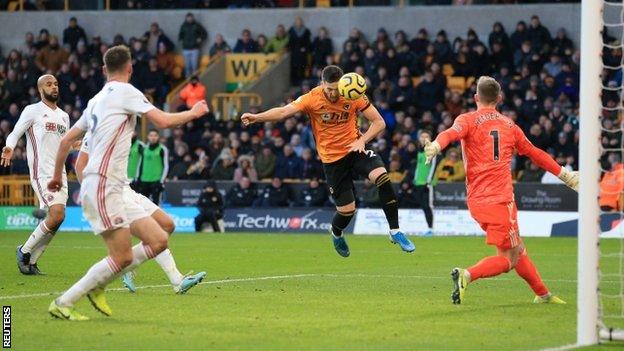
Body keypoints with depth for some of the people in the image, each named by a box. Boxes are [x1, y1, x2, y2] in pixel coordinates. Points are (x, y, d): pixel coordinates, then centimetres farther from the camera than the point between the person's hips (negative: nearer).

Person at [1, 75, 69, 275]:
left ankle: (31, 261, 10)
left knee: (58, 218, -1)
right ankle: (24, 251, -2)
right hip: (41, 172, -7)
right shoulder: (33, 111, -1)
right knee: (56, 215, -20)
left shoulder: (64, 116, 19)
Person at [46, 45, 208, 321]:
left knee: (158, 241, 3)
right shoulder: (125, 91, -5)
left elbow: (67, 139, 23)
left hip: (115, 191, 9)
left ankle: (96, 285, 9)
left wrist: (57, 175, 34)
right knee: (123, 256, -11)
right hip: (102, 186, -9)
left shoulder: (96, 101, 19)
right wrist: (193, 113, 5)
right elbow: (163, 121, -12)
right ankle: (62, 303, -4)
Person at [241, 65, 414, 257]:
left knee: (382, 176, -26)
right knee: (346, 210, -2)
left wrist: (362, 140, -22)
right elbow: (283, 112, -25)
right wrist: (256, 117, -40)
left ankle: (395, 232, -13)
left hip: (355, 149, 1)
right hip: (332, 159, -1)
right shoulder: (312, 99, -14)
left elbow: (379, 122, -5)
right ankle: (336, 234, 37)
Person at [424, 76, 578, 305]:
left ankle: (542, 294, 26)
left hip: (477, 200, 3)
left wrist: (435, 147, -38)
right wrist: (566, 176, 32)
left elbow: (451, 134, -18)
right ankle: (467, 275, -28)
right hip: (500, 199, -3)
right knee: (509, 258, -4)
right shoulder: (509, 124, 10)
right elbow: (535, 154, 20)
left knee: (517, 249, 18)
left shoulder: (468, 120, 6)